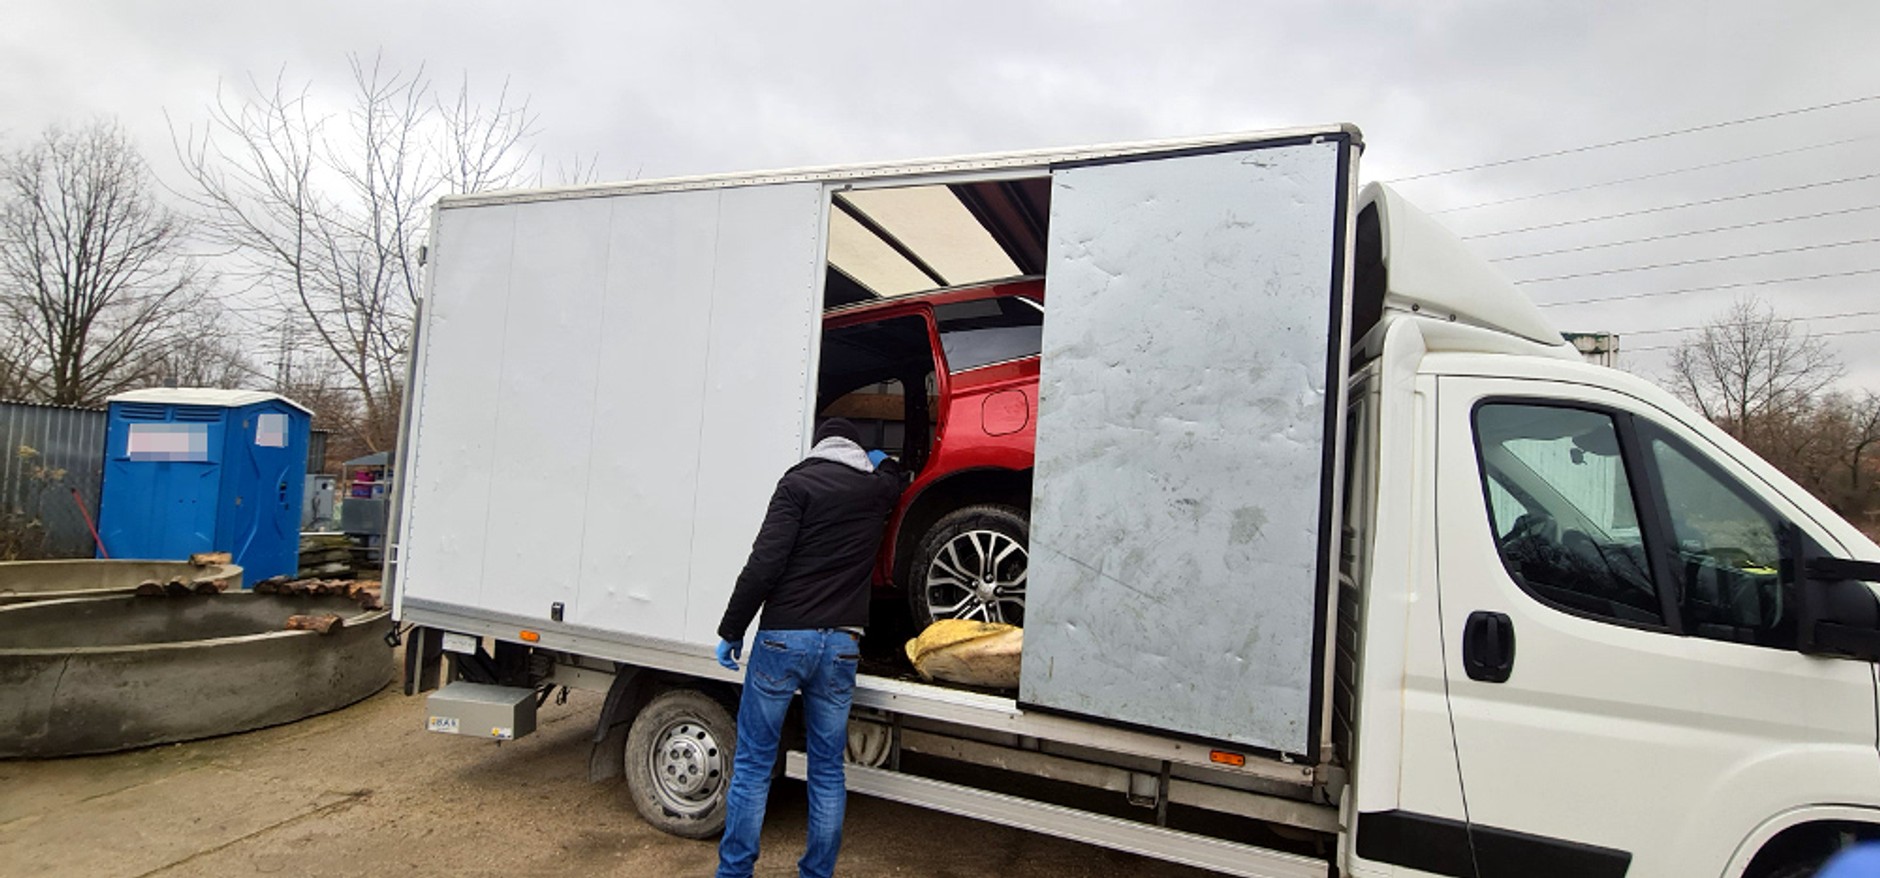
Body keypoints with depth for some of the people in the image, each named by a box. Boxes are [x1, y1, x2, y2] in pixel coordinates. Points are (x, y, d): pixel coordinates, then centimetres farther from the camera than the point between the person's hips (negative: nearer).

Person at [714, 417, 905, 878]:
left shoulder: (799, 481, -4)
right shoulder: (877, 487, 10)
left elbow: (765, 563, -12)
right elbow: (894, 476, 38)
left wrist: (730, 631, -5)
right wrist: (881, 458, 56)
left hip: (784, 637, -3)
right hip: (842, 643, 4)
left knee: (752, 762, 7)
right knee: (827, 769, 12)